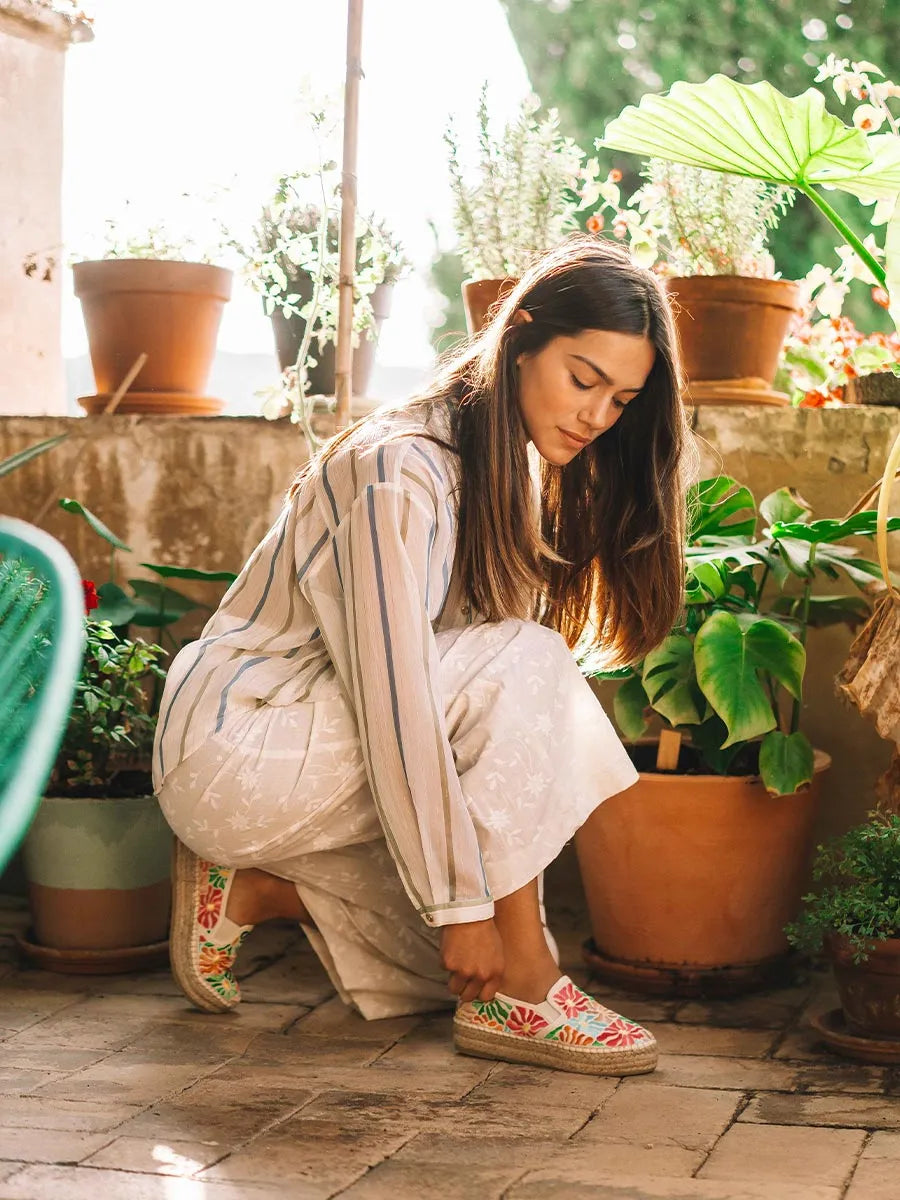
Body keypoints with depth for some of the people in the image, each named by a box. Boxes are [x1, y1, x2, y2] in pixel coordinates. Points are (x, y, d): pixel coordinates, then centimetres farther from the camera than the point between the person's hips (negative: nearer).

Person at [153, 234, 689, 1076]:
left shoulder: (508, 470, 6)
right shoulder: (401, 470, -22)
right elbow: (395, 707, -27)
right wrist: (460, 905, -24)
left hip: (314, 753, 9)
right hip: (234, 751, -9)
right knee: (525, 665, -25)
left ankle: (254, 890, 10)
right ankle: (519, 988, -19)